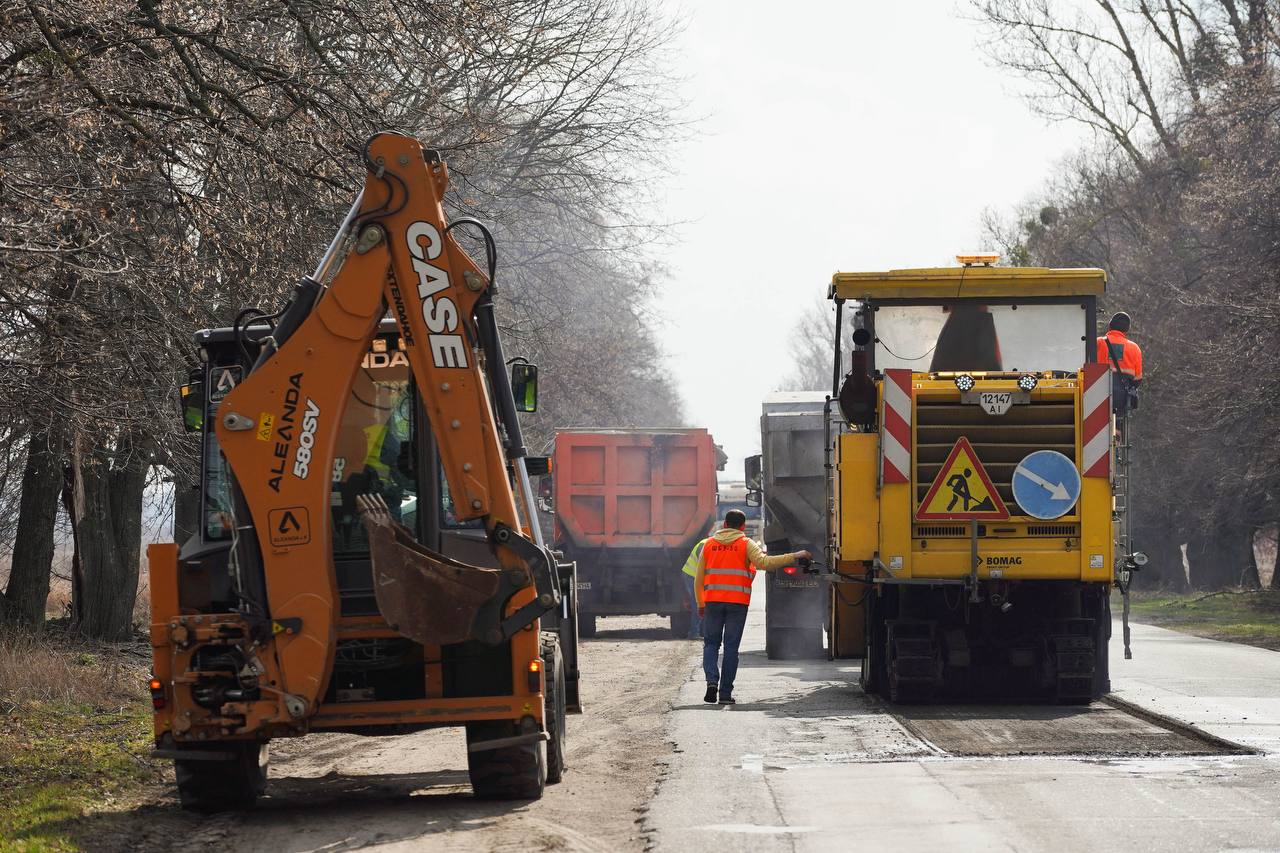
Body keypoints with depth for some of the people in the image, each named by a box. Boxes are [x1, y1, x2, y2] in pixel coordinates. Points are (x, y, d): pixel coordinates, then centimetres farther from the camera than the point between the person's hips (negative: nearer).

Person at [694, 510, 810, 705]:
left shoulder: (709, 544, 11)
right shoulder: (746, 544, 2)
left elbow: (699, 579, 13)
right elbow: (764, 563, -15)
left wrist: (701, 604, 24)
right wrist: (793, 557, -10)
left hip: (713, 601, 2)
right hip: (737, 602, -2)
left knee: (711, 644, 11)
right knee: (731, 647, 5)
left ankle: (712, 680, -13)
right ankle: (725, 693, 4)